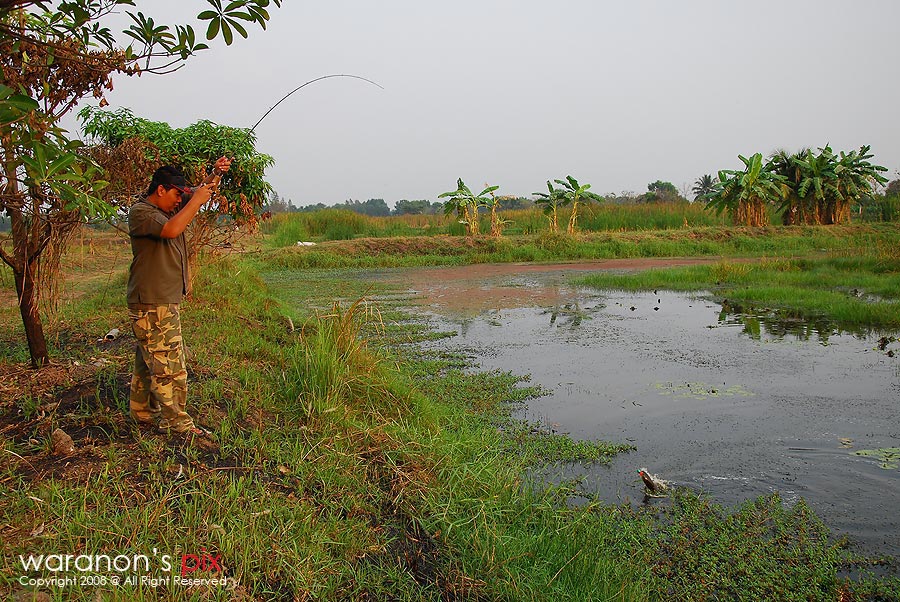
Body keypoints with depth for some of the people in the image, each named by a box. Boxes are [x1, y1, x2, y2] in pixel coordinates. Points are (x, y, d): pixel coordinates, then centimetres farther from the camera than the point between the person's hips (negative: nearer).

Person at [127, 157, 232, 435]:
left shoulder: (171, 206, 12)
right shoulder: (140, 212, -13)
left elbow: (202, 191, 16)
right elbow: (171, 230, -32)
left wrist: (216, 174, -4)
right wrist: (196, 201, -24)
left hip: (165, 301, 10)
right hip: (152, 305, -10)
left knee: (148, 362, 18)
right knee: (169, 365, -7)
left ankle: (143, 412, 29)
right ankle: (177, 423, -1)